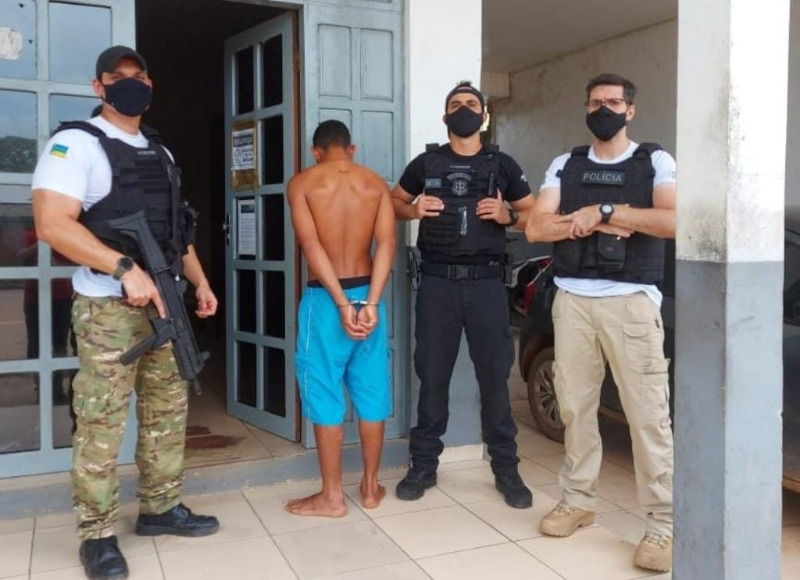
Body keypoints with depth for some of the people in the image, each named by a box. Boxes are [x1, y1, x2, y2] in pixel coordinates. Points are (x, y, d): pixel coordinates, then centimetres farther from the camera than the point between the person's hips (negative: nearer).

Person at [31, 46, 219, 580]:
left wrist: (200, 282, 11)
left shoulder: (161, 153, 17)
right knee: (102, 422, -2)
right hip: (108, 308, -7)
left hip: (164, 302, 8)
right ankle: (98, 535, 11)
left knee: (168, 412, 13)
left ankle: (161, 508, 28)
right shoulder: (76, 143, -7)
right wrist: (126, 268, -25)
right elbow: (52, 224, -19)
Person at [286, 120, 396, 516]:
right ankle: (370, 487, 22)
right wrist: (370, 303, -14)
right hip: (367, 294, 4)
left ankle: (332, 496, 12)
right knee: (371, 391, 11)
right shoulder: (376, 183, 6)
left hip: (325, 298, -3)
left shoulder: (302, 183, -2)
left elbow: (311, 245, -14)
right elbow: (386, 243, -7)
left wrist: (342, 303, -16)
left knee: (325, 394, 5)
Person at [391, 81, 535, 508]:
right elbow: (393, 202, 18)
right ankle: (423, 465, 17)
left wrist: (507, 216, -9)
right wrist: (414, 210, -4)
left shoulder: (502, 165, 8)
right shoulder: (426, 163, 9)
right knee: (432, 376, 5)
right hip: (438, 282, 1)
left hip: (486, 281, 0)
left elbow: (533, 214, 12)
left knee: (494, 376, 2)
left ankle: (506, 469, 14)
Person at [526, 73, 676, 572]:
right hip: (572, 301, 4)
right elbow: (535, 228, 1)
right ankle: (579, 500, 25)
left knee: (649, 414, -3)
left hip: (631, 302, -3)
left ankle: (665, 523, 6)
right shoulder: (565, 166, 13)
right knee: (575, 406, 10)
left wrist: (603, 211, -14)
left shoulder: (655, 162, 4)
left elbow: (673, 221, -14)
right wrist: (604, 221, -9)